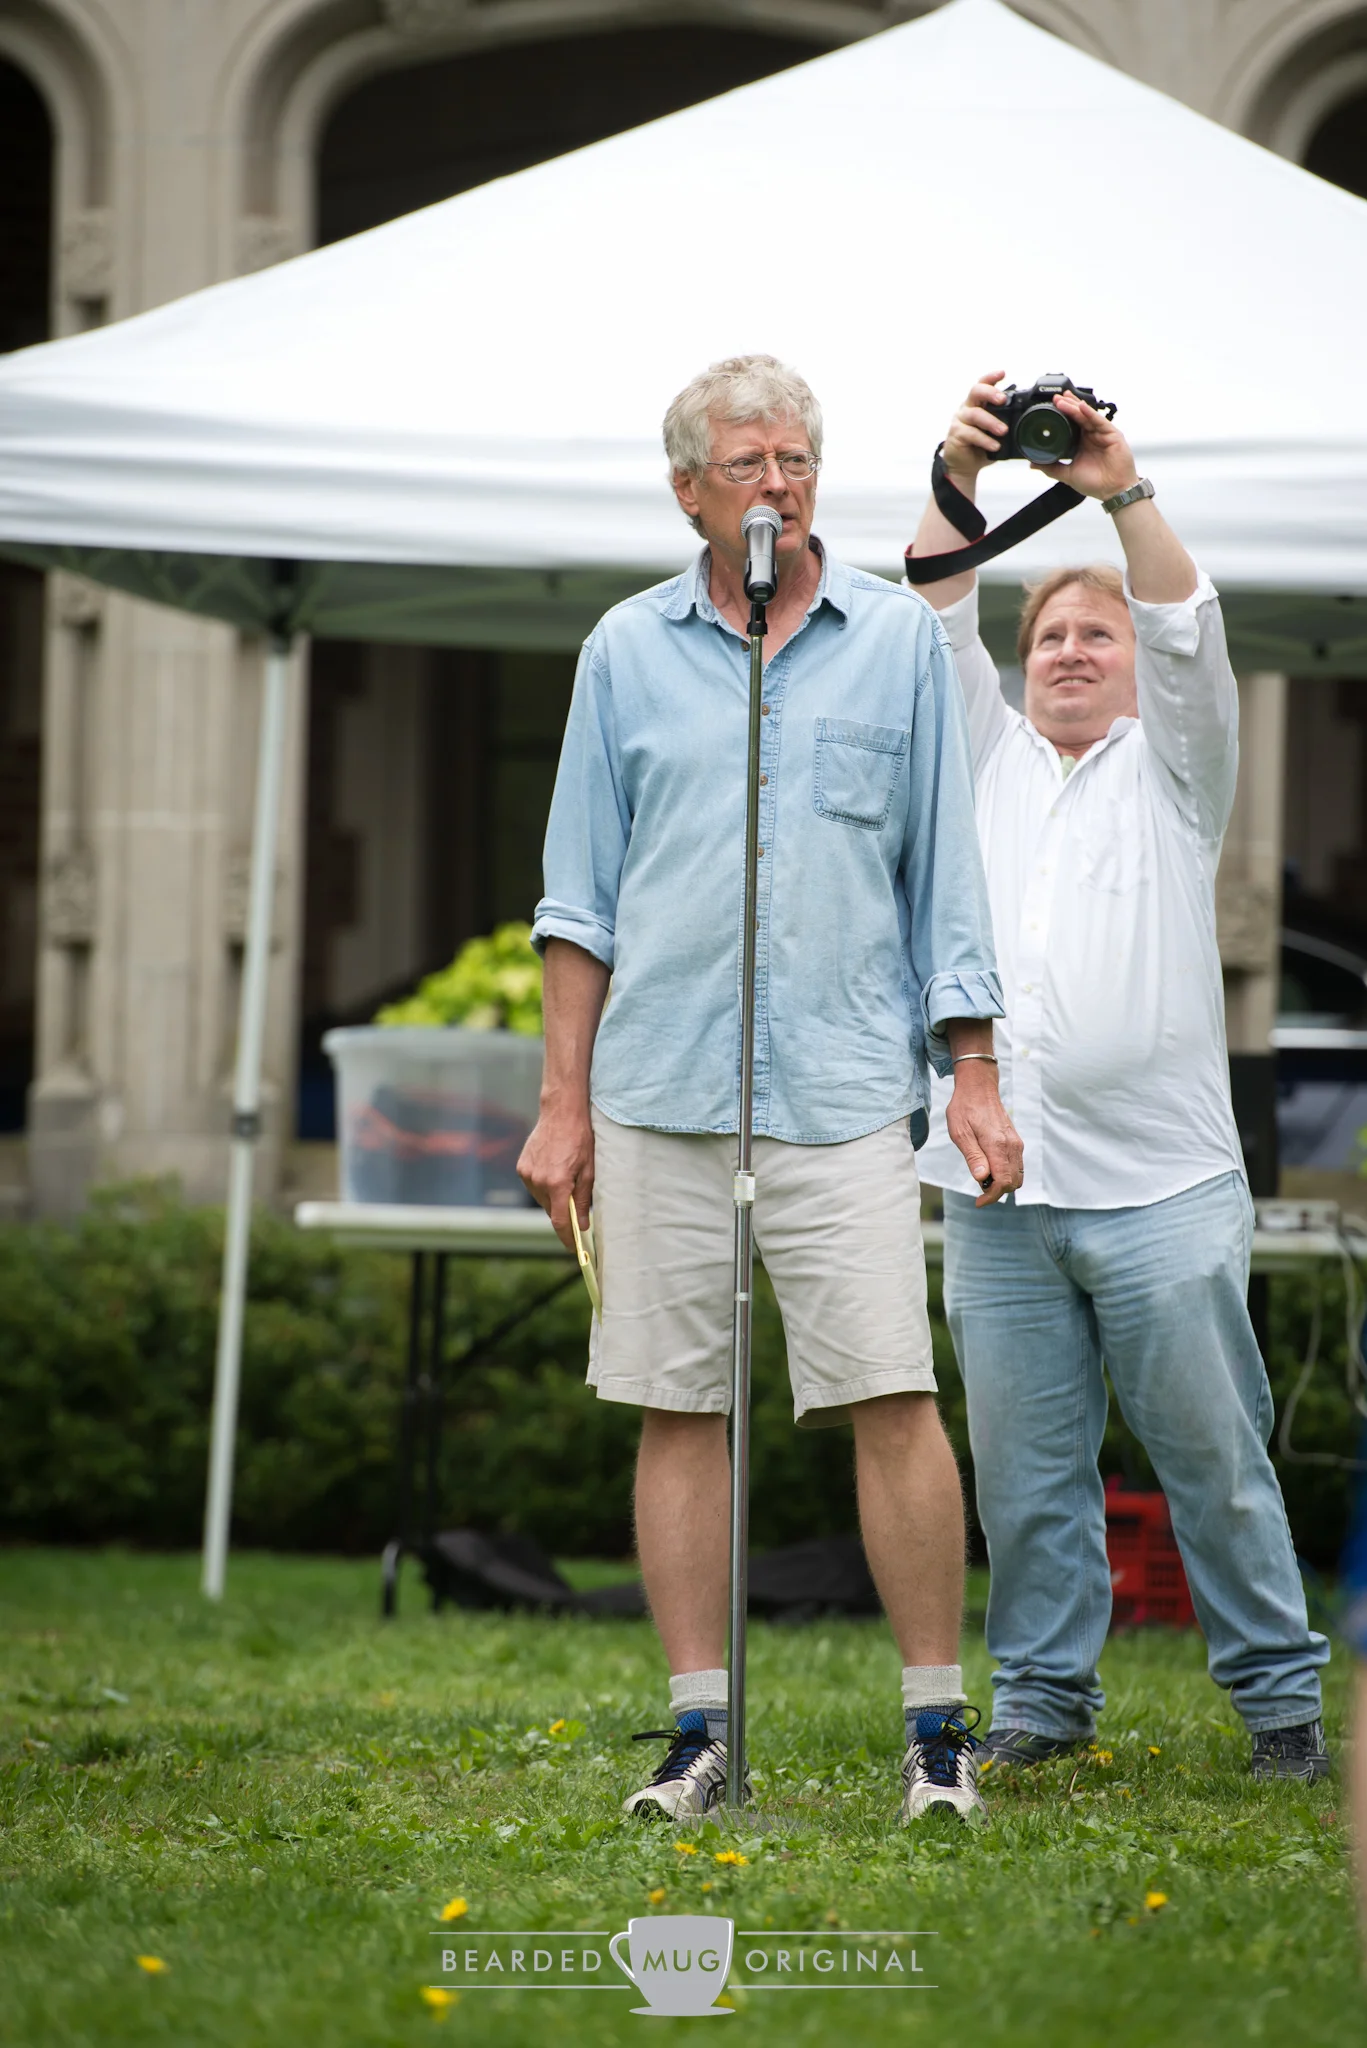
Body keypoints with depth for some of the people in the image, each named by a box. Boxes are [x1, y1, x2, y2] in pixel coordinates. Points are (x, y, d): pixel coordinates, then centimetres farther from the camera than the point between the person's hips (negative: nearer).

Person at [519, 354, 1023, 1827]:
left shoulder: (899, 640, 8)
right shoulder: (628, 652, 9)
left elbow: (945, 877, 11)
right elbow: (581, 899, 11)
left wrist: (974, 1073, 4)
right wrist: (564, 1104, 6)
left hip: (844, 1088, -1)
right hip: (661, 1089, 1)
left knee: (893, 1404, -8)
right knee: (677, 1412, 2)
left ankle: (938, 1730, 0)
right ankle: (699, 1731, 9)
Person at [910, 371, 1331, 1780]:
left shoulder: (1172, 769, 12)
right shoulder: (991, 763, 20)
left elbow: (1187, 635, -4)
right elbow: (939, 629, 8)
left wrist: (1125, 496, -17)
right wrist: (958, 484, -7)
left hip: (1161, 1188, -3)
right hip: (997, 1188, 3)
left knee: (1214, 1457, -1)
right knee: (1023, 1467, 4)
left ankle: (1278, 1696, 7)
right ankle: (1042, 1694, 13)